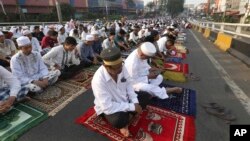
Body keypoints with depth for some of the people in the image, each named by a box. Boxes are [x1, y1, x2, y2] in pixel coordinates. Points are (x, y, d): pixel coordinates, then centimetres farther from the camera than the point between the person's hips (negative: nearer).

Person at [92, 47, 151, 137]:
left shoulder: (121, 68, -17)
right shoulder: (98, 80, -35)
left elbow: (128, 85, -1)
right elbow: (108, 107, -33)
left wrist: (135, 102, -14)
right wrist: (132, 107, -29)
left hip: (124, 99, 6)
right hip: (108, 108, -6)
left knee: (146, 96, 2)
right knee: (118, 120, -35)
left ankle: (127, 116, 2)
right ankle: (124, 121, 3)